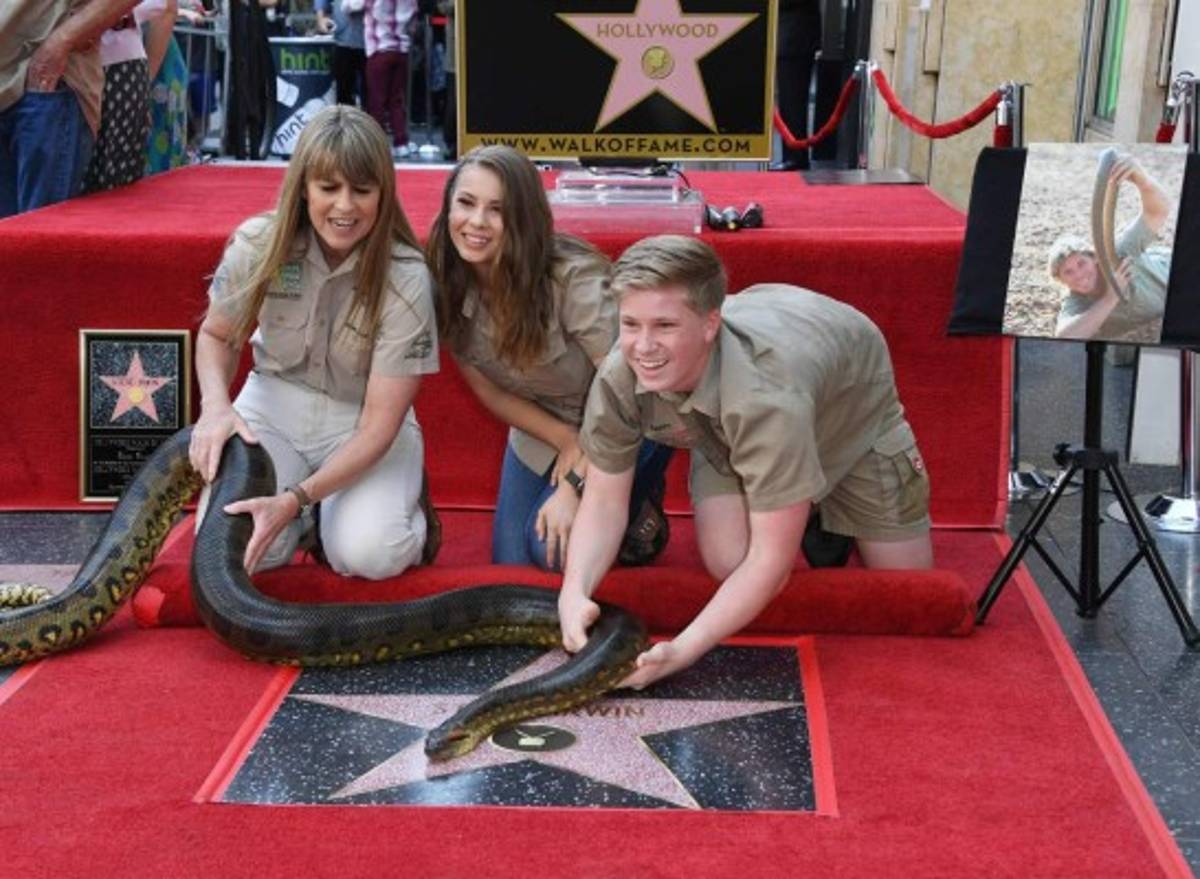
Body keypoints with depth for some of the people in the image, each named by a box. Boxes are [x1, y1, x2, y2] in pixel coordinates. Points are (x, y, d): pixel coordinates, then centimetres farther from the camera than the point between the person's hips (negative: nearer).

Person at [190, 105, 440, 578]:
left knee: (368, 553, -29)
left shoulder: (406, 279, -24)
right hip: (273, 402, 2)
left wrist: (293, 500, -34)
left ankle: (405, 503, 7)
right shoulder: (258, 244, -16)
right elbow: (217, 335, 5)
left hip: (362, 422, -2)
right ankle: (309, 514, 11)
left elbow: (379, 425, -23)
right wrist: (215, 406, -18)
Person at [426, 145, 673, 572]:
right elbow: (491, 393, -4)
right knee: (511, 565, 3)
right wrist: (567, 442, -16)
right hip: (541, 430, 5)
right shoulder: (449, 288, -17)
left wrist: (575, 486, -25)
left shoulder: (572, 279, -32)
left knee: (555, 548, -20)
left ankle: (639, 510, 8)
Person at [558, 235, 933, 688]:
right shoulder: (618, 376, -36)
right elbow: (604, 498, -23)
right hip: (726, 426, 3)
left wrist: (680, 651, -52)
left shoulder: (768, 396, -49)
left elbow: (771, 560, -43)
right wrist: (573, 595, -42)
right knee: (728, 562, -20)